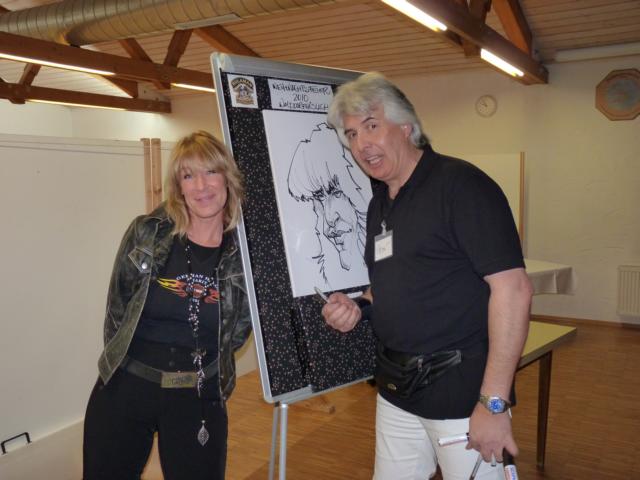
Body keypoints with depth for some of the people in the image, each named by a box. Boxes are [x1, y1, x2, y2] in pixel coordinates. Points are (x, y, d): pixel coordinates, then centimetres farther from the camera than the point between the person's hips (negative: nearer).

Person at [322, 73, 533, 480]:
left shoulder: (460, 184, -14)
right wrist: (360, 307, 0)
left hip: (463, 390, -7)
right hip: (397, 388, 8)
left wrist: (493, 402, -22)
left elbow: (513, 288, -20)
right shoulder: (379, 202, 10)